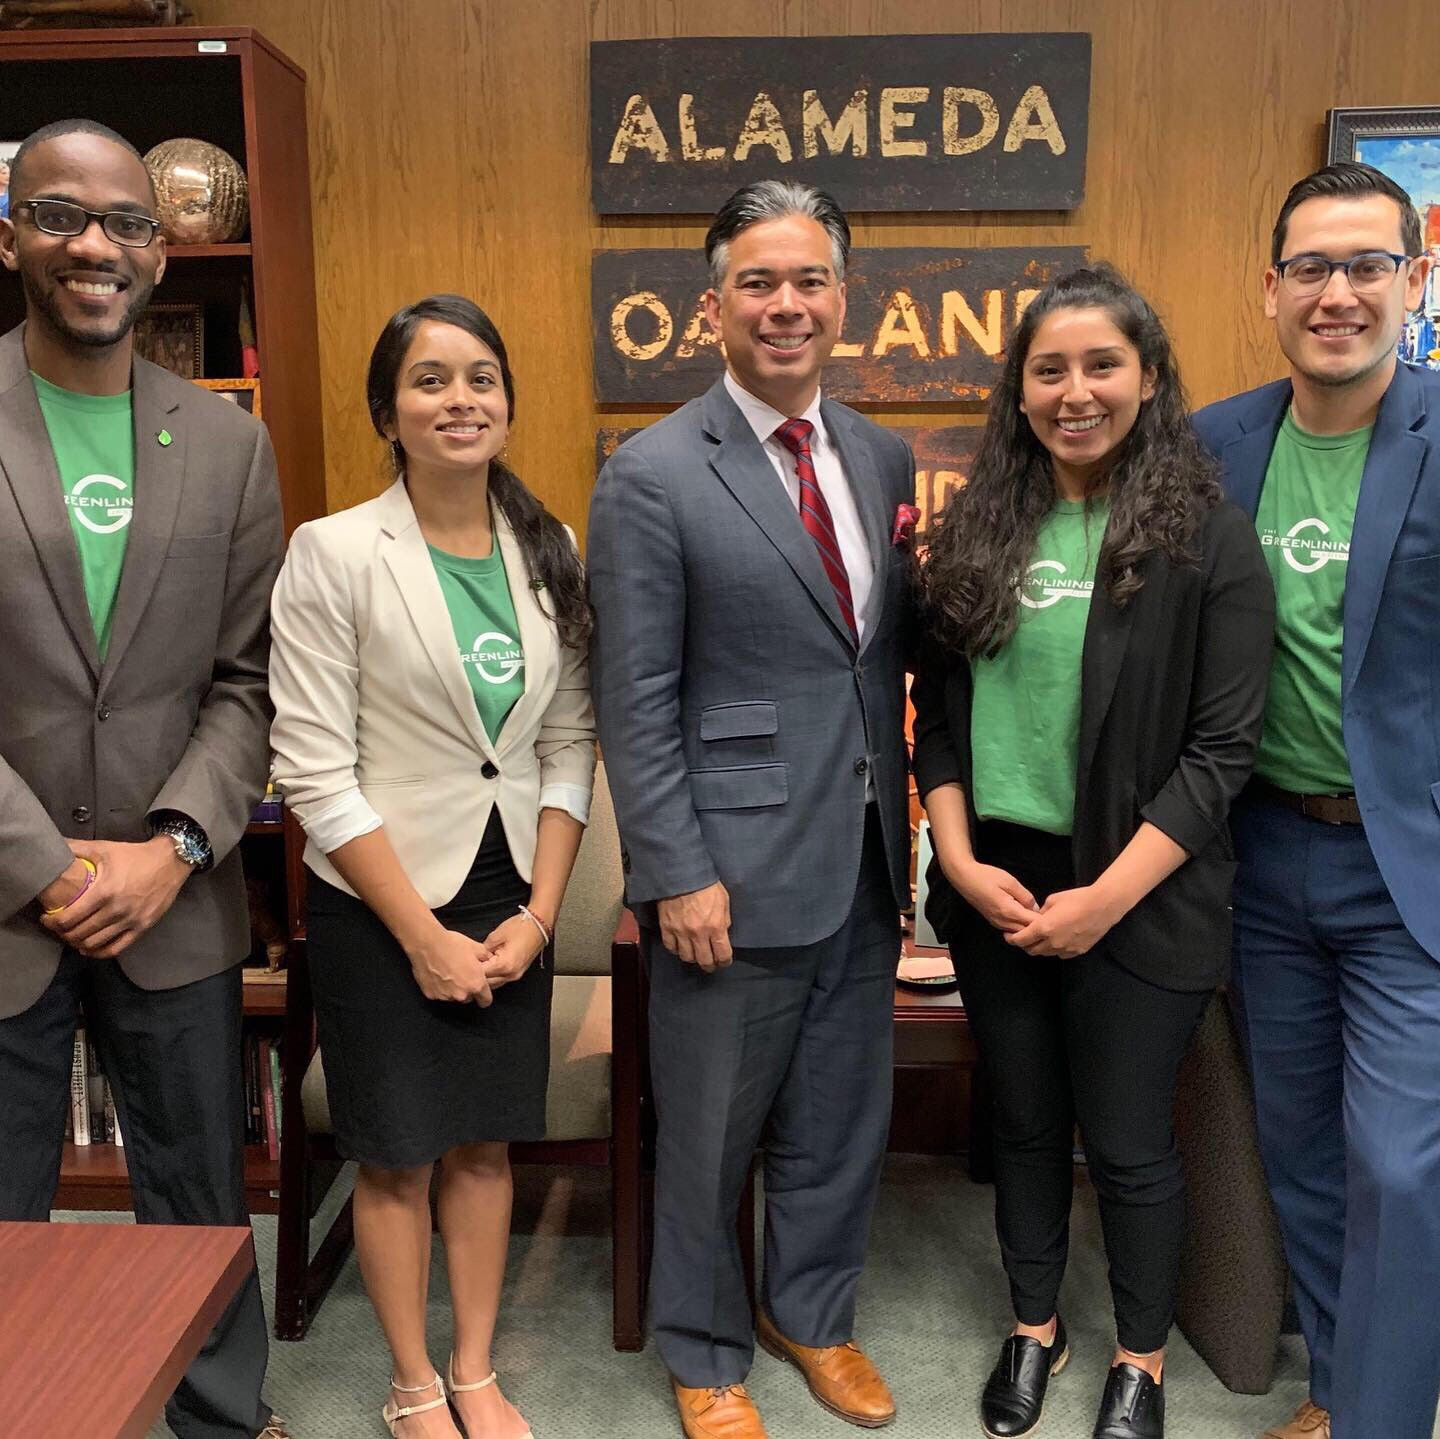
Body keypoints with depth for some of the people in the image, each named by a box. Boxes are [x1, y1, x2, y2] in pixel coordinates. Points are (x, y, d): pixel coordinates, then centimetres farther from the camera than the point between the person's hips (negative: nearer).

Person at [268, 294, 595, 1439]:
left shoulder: (547, 550, 1)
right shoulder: (335, 551, -12)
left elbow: (571, 744, 3)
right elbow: (316, 772, -14)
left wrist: (537, 913, -5)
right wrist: (426, 935, -12)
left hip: (512, 896, 4)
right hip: (380, 900, -3)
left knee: (485, 1141, 16)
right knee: (398, 1155, 11)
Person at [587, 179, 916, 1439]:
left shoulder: (883, 459, 7)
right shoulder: (653, 475, -10)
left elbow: (891, 655, 12)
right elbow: (635, 704, -12)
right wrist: (678, 875, -14)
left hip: (864, 861, 6)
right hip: (736, 866, -5)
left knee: (842, 1117, 20)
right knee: (711, 1132, 13)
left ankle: (813, 1312, 45)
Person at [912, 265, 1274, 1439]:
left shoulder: (1207, 539, -8)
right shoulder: (980, 529, 3)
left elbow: (1221, 749, -10)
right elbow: (938, 714, 5)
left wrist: (1104, 897, -15)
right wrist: (961, 860, -7)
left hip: (1138, 900, -3)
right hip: (994, 887, 4)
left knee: (1128, 1144, 10)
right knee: (1024, 1122, 18)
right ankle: (1034, 1328, 40)